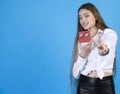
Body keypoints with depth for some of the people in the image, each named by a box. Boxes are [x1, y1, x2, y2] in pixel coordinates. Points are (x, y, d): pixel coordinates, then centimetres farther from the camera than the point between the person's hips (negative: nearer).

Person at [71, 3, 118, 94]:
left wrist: (104, 50, -51)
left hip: (104, 85, -3)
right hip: (84, 85, 3)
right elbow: (75, 73, 1)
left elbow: (108, 47, -29)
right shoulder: (81, 40, 8)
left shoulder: (110, 33, -3)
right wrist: (82, 55, -15)